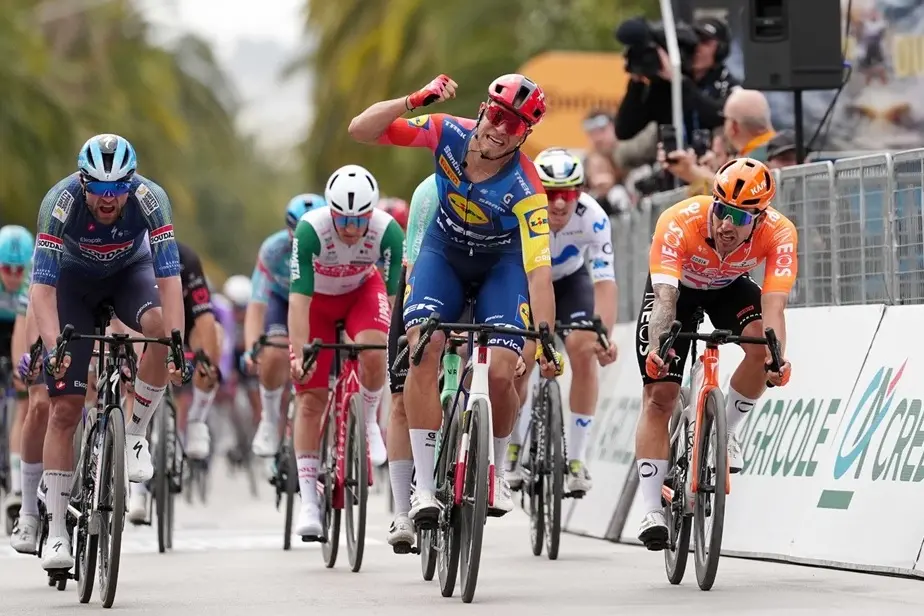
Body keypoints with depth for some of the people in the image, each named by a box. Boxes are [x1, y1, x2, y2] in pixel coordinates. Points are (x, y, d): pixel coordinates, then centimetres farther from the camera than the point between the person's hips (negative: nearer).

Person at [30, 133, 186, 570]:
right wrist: (52, 347, -50)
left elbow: (169, 278, -35)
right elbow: (42, 287, -36)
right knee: (65, 407, -8)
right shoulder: (60, 203, -34)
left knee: (159, 326, -35)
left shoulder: (150, 199, -32)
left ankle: (135, 434, -14)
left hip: (130, 271, 1)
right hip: (74, 278, -1)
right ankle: (56, 531, -3)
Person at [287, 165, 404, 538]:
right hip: (317, 299, 0)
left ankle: (369, 421, 0)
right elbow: (299, 298, -35)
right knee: (310, 398, -4)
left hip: (363, 291, 0)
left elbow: (392, 295, -23)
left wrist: (396, 346, -21)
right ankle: (308, 501, 3)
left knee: (374, 355, -32)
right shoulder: (310, 230, -35)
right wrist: (298, 354, -42)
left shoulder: (388, 232, -31)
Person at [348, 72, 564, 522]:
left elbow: (539, 270, -37)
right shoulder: (449, 134, -24)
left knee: (500, 373, -19)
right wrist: (414, 101, -41)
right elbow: (361, 130, -25)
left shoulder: (524, 189, -32)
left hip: (501, 265, -2)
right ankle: (425, 484, -20)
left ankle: (495, 469, 12)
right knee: (424, 348, -23)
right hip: (443, 253, 2)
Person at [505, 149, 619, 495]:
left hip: (570, 281, 1)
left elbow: (605, 282, -35)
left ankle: (576, 459, -10)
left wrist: (605, 335, -51)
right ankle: (514, 448, 2)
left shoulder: (593, 217, -33)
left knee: (585, 351, -19)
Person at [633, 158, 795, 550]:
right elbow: (665, 297, -46)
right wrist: (657, 348, -63)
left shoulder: (778, 234, -33)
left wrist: (778, 357, -59)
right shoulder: (679, 223, -38)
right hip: (678, 287, -1)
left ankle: (724, 431, -3)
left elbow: (773, 304, -42)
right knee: (659, 395, -11)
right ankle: (651, 512, -9)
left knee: (762, 345, -28)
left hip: (729, 288, 1)